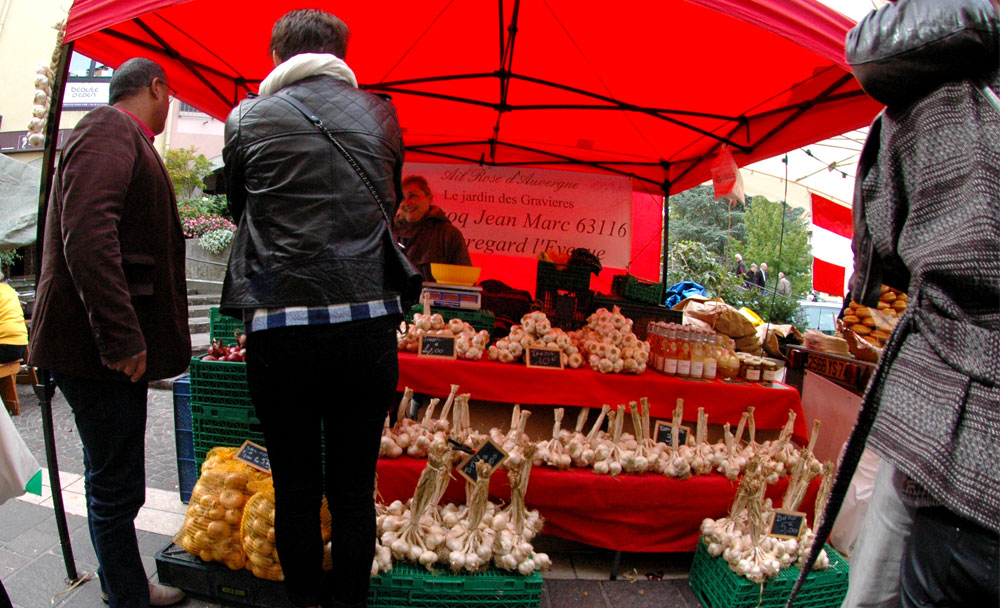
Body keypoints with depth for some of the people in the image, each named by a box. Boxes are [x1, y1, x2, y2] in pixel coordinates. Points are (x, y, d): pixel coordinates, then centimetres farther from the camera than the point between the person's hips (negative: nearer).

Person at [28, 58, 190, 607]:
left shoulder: (117, 136, 21)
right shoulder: (110, 134, -12)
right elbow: (87, 238, -27)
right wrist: (121, 337, -27)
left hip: (110, 344, 11)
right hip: (100, 349, -11)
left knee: (111, 479, 20)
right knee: (116, 486, 0)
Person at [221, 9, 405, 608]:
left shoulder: (248, 119, 3)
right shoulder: (380, 115, 8)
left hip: (279, 328, -1)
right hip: (369, 322, 2)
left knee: (295, 487, 14)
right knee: (354, 489, 13)